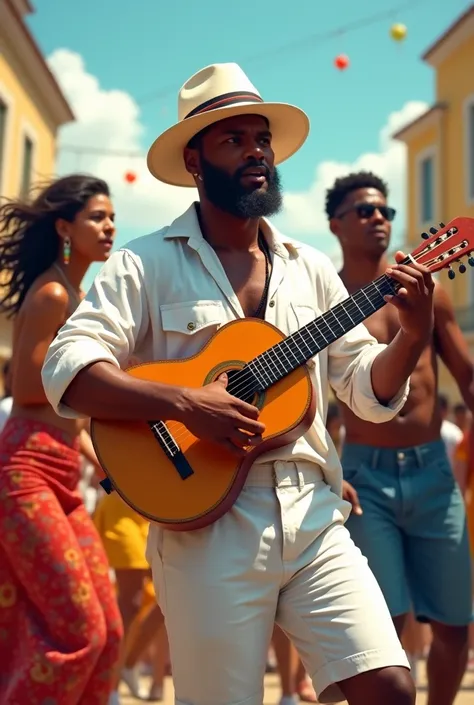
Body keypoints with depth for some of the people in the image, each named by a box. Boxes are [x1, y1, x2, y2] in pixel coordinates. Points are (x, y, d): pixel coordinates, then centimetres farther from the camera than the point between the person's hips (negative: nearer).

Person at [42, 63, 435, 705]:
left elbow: (370, 392, 15)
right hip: (206, 523, -3)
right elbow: (66, 371, -11)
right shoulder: (148, 264, 0)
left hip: (314, 515, 4)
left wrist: (415, 337, -5)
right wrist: (185, 402, -22)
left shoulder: (311, 268, 15)